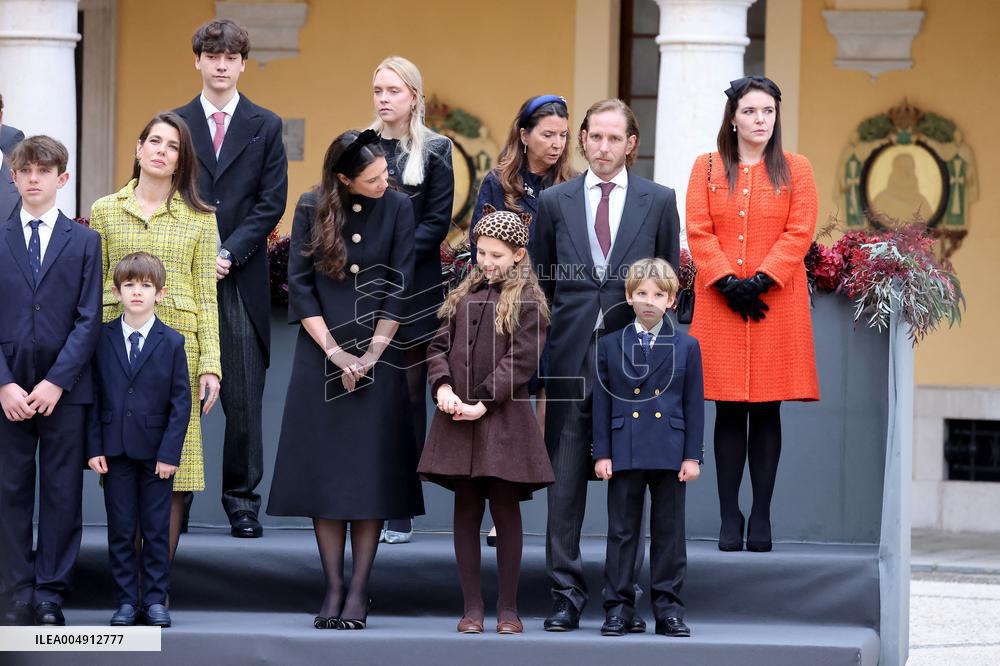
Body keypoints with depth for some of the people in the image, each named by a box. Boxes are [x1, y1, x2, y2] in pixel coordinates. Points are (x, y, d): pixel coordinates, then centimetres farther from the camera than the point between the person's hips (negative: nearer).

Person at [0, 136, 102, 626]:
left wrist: (57, 381, -11)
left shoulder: (85, 242, 5)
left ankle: (51, 594, 7)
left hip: (65, 389, -1)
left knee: (62, 493, 1)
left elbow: (89, 319, -1)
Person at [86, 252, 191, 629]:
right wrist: (94, 448, -4)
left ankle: (155, 599, 11)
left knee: (156, 528, 3)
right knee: (120, 529, 4)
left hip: (157, 453, -1)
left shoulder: (172, 342, -1)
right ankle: (126, 601, 11)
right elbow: (94, 397, 4)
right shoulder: (102, 340, 2)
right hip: (115, 451, 1)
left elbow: (181, 401, -2)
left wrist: (170, 452, -9)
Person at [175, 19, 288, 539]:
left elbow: (272, 203, 3)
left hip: (243, 281, 0)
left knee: (245, 398, 0)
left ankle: (242, 499, 7)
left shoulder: (265, 126, 9)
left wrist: (229, 252, -9)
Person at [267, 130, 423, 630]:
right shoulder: (311, 208, -2)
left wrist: (371, 354, -7)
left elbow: (400, 287, -2)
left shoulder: (397, 207, -2)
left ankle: (359, 590, 1)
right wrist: (334, 352, -9)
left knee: (370, 472, -2)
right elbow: (299, 285, -2)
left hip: (377, 356, -1)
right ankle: (333, 588, 4)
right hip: (321, 355, 1)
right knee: (323, 470, 0)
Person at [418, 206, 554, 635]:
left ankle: (508, 607, 8)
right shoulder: (464, 295, 13)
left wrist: (484, 403, -15)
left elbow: (522, 359, -9)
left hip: (503, 418, -4)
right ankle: (472, 606, 10)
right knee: (466, 509, 6)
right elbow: (439, 345, 11)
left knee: (505, 510, 1)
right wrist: (443, 387, -8)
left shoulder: (527, 300, -2)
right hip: (457, 417, 4)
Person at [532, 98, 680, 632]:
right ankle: (566, 595, 4)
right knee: (566, 481, 0)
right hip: (571, 356, 1)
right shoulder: (554, 202, 10)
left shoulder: (658, 201, 8)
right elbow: (539, 282, 13)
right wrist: (536, 345, 7)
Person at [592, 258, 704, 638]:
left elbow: (694, 404, 4)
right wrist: (602, 453, -1)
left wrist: (693, 455, -1)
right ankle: (618, 608, 8)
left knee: (669, 532, 4)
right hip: (625, 453, 0)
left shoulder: (686, 346, 5)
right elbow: (602, 403, 5)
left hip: (670, 454, 0)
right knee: (622, 531, 3)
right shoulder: (611, 346, 5)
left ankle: (668, 608, 10)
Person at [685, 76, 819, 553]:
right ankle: (729, 518, 4)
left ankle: (761, 517, 4)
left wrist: (762, 279, -14)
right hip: (720, 303, 0)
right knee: (728, 411, 0)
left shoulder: (795, 170, 6)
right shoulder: (707, 168, 8)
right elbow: (698, 231, 0)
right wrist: (728, 282, -12)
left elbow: (799, 232, -3)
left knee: (767, 410, 1)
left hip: (777, 304, 0)